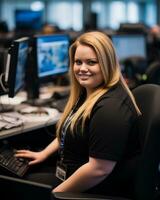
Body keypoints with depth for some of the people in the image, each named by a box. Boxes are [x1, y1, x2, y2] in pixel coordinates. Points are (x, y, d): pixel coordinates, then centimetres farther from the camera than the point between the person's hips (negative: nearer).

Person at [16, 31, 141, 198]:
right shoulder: (87, 92, 4)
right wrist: (44, 153, 16)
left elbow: (99, 170, -30)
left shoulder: (111, 108, -28)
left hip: (93, 190, -9)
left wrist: (57, 191, -20)